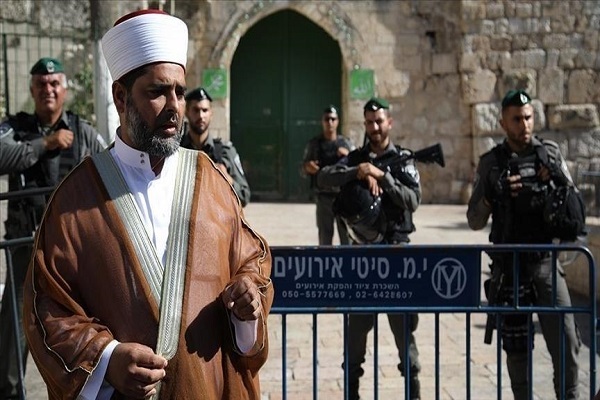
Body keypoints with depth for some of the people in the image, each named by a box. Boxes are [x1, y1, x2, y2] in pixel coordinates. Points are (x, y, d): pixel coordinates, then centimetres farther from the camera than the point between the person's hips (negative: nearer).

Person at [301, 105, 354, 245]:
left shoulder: (346, 143, 8)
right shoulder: (313, 144, 6)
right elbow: (304, 170, 9)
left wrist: (348, 155, -11)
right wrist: (307, 167, -14)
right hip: (323, 197, 0)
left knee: (347, 234, -2)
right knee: (325, 235, 2)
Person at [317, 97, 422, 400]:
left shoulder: (403, 160, 2)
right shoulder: (355, 159, 8)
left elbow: (413, 200, -11)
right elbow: (323, 178, -8)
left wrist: (382, 176, -18)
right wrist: (358, 173, -21)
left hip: (395, 249, -2)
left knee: (402, 319, 2)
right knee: (357, 321, 9)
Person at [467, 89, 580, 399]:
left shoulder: (550, 153, 5)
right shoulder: (491, 163, 2)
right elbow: (474, 221, 2)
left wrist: (560, 180, -10)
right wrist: (492, 196, -16)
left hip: (546, 261, 1)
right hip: (508, 266, 0)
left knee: (565, 339, -3)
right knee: (516, 345, 7)